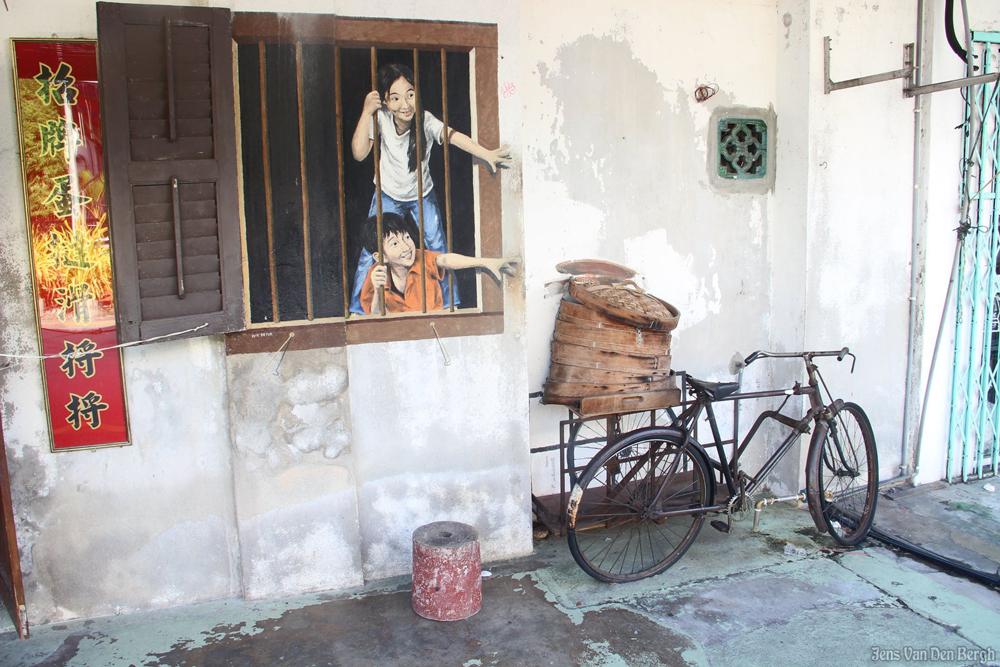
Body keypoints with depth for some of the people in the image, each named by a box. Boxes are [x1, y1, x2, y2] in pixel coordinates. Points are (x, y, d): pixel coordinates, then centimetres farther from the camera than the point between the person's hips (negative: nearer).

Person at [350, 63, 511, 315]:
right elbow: (359, 153, -28)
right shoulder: (381, 118, -22)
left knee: (438, 250, -2)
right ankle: (357, 310, 12)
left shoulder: (426, 121, -26)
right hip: (387, 195, 0)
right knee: (370, 251, -3)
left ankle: (449, 304, 18)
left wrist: (486, 154, -57)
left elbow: (453, 136, -42)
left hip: (423, 195, 0)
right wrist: (366, 112, -34)